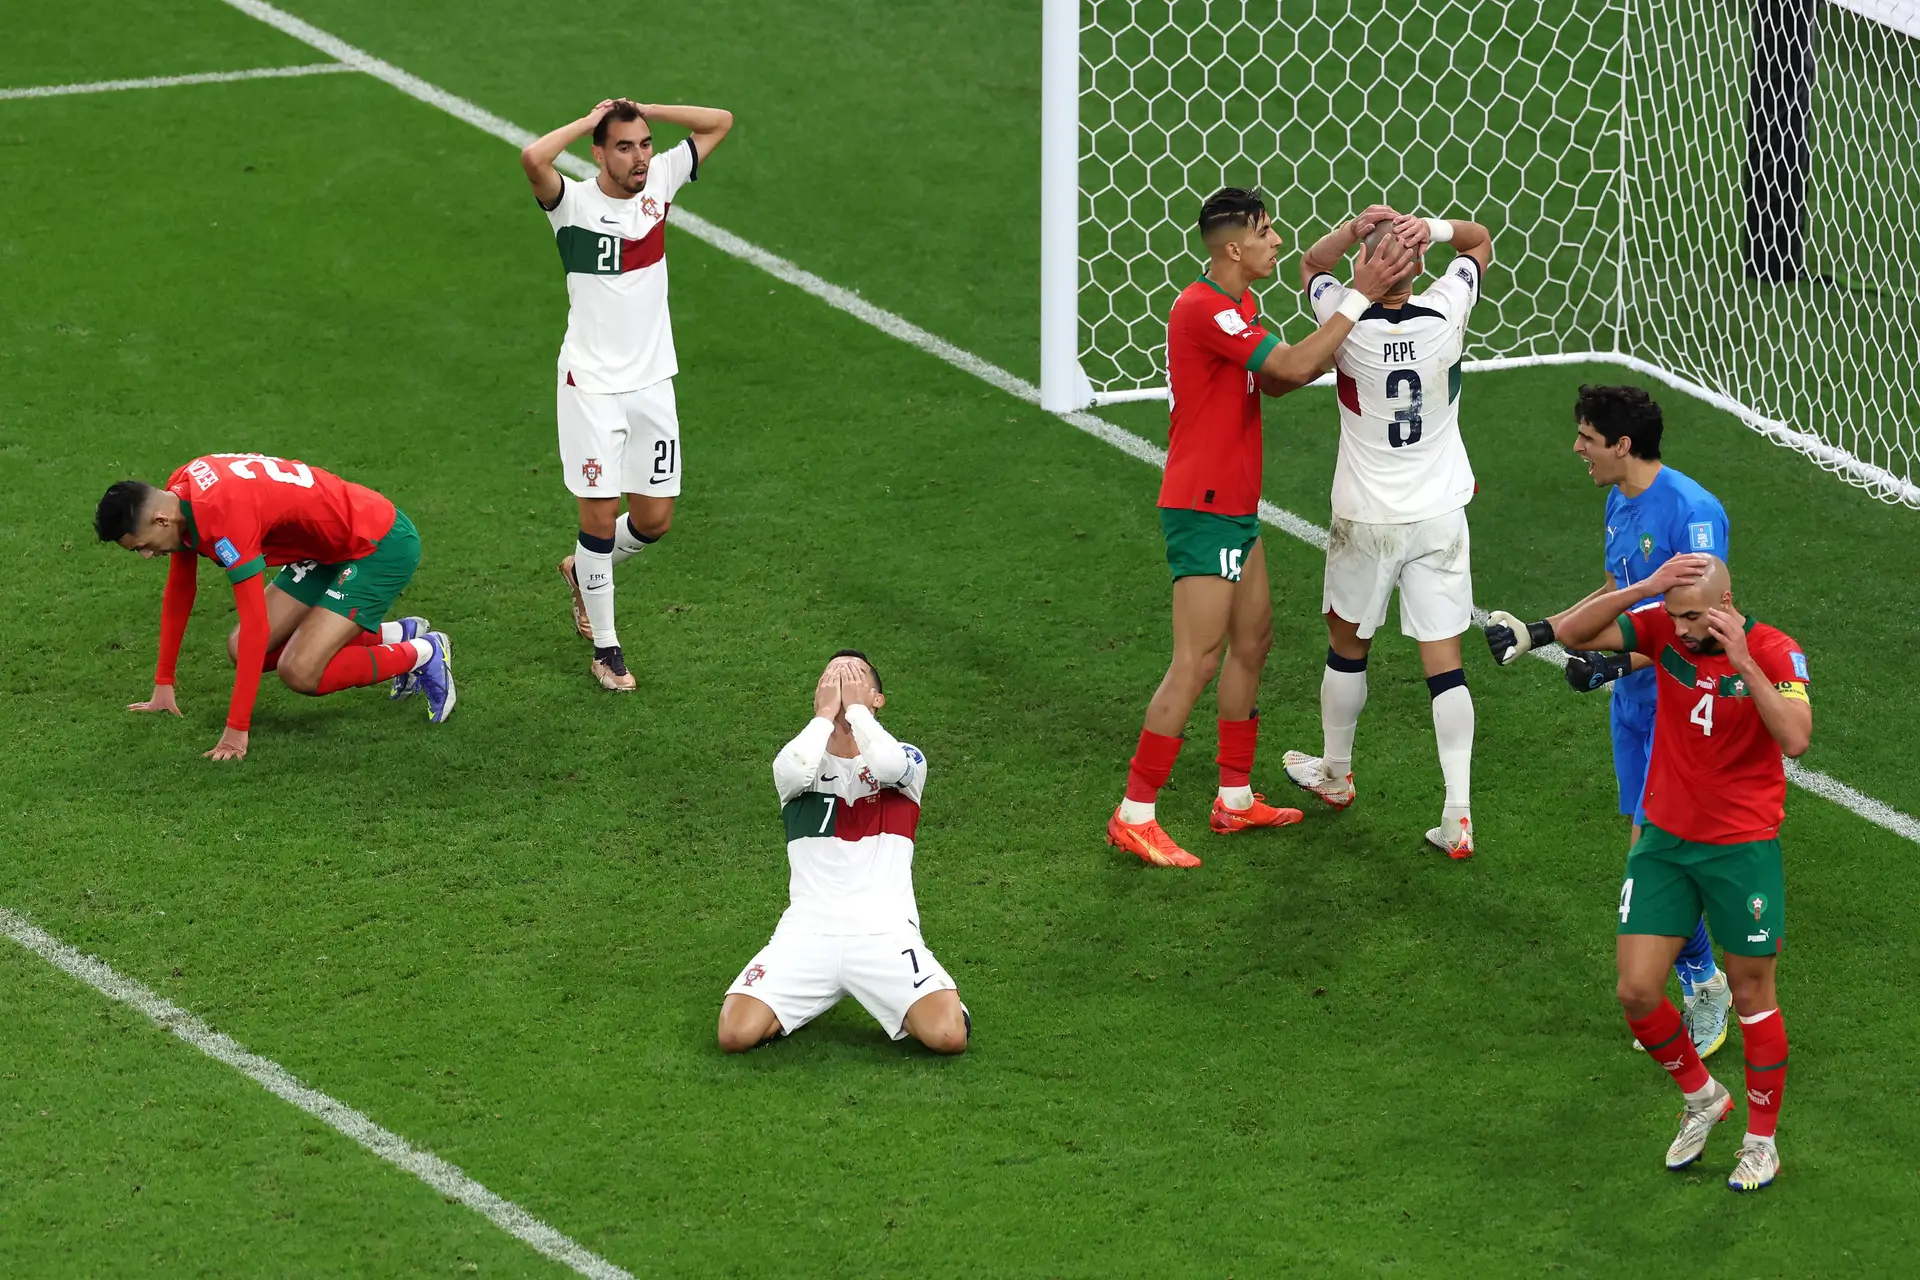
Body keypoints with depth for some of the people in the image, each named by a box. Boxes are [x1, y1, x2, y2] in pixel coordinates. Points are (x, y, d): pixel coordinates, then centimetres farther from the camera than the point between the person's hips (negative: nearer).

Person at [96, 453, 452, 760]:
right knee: (241, 649, 5)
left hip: (381, 546, -10)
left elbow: (256, 626, -33)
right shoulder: (178, 493, -4)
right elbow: (179, 591, 11)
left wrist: (236, 731, -31)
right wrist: (163, 685, 15)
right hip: (330, 545, 10)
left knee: (300, 672, -20)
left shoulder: (223, 517, -33)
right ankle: (395, 635, 19)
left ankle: (424, 654, 3)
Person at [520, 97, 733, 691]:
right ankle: (605, 648, 10)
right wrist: (592, 120, -19)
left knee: (654, 519, 8)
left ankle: (584, 570, 39)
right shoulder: (574, 202, -13)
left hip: (652, 380, 5)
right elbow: (532, 158, -34)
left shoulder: (660, 180, 3)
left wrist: (644, 111, -3)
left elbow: (720, 121, 6)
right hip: (591, 383, -5)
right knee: (600, 516, -5)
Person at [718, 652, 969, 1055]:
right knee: (736, 1033, -19)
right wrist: (826, 712, -4)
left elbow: (887, 764, -19)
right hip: (807, 933, 1)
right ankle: (807, 1002, 14)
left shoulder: (906, 759, 8)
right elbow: (793, 771, -18)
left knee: (947, 1035, -24)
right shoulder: (800, 759, 10)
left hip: (886, 933, -1)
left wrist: (854, 705, -5)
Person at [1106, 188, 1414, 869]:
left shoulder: (1238, 305, 11)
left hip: (1235, 506, 11)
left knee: (1253, 640, 17)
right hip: (1204, 509, -11)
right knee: (1198, 662, -9)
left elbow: (1276, 379, 17)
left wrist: (1336, 352, 2)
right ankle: (1134, 817, -4)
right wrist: (1360, 297, -21)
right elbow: (1293, 367, -25)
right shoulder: (1202, 310, -22)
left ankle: (1236, 799, 27)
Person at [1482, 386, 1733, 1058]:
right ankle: (1694, 988, 17)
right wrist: (1537, 632, 18)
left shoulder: (1691, 511, -19)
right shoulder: (1619, 503, 9)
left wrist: (1618, 662, -26)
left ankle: (1706, 984, 5)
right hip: (1632, 701, 8)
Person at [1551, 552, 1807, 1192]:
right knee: (1636, 992, 0)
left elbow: (1796, 738, -30)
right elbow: (1571, 633, -16)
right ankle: (1701, 1098, 27)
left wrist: (1744, 663, -34)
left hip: (1743, 847, -3)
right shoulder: (1664, 630, -7)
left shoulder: (1776, 652, -15)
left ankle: (1761, 1139, 25)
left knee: (1752, 996, 7)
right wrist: (1643, 588, -28)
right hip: (1664, 839, 3)